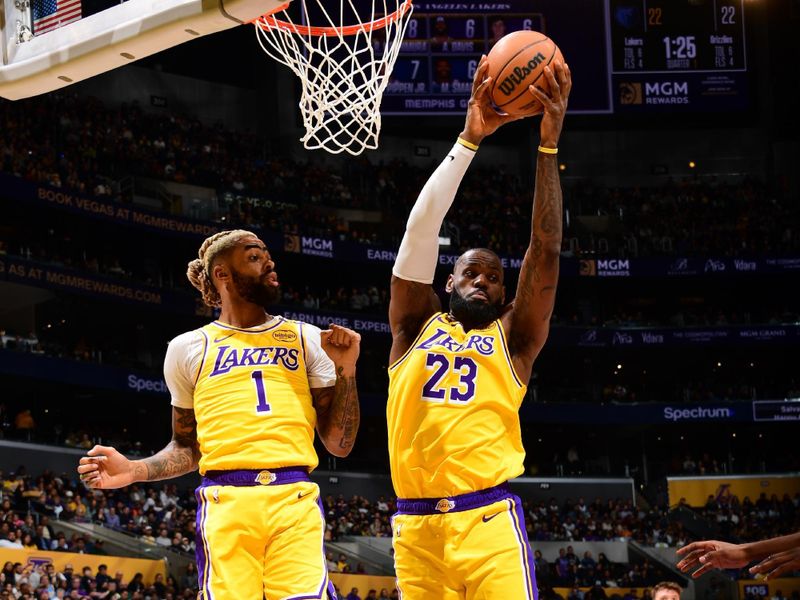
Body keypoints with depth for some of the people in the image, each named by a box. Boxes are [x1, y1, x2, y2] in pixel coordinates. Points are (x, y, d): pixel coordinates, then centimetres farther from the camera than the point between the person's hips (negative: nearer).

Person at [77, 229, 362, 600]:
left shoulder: (306, 339, 17)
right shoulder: (189, 349, 17)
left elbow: (339, 445, 15)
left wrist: (345, 369, 3)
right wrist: (134, 471, 5)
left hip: (295, 500, 0)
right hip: (225, 503, 0)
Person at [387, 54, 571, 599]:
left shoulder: (513, 336, 14)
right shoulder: (416, 325, 17)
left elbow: (546, 248, 4)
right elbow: (421, 228, 7)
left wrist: (549, 143, -4)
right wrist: (468, 141, 0)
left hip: (489, 518, -2)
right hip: (416, 524, 2)